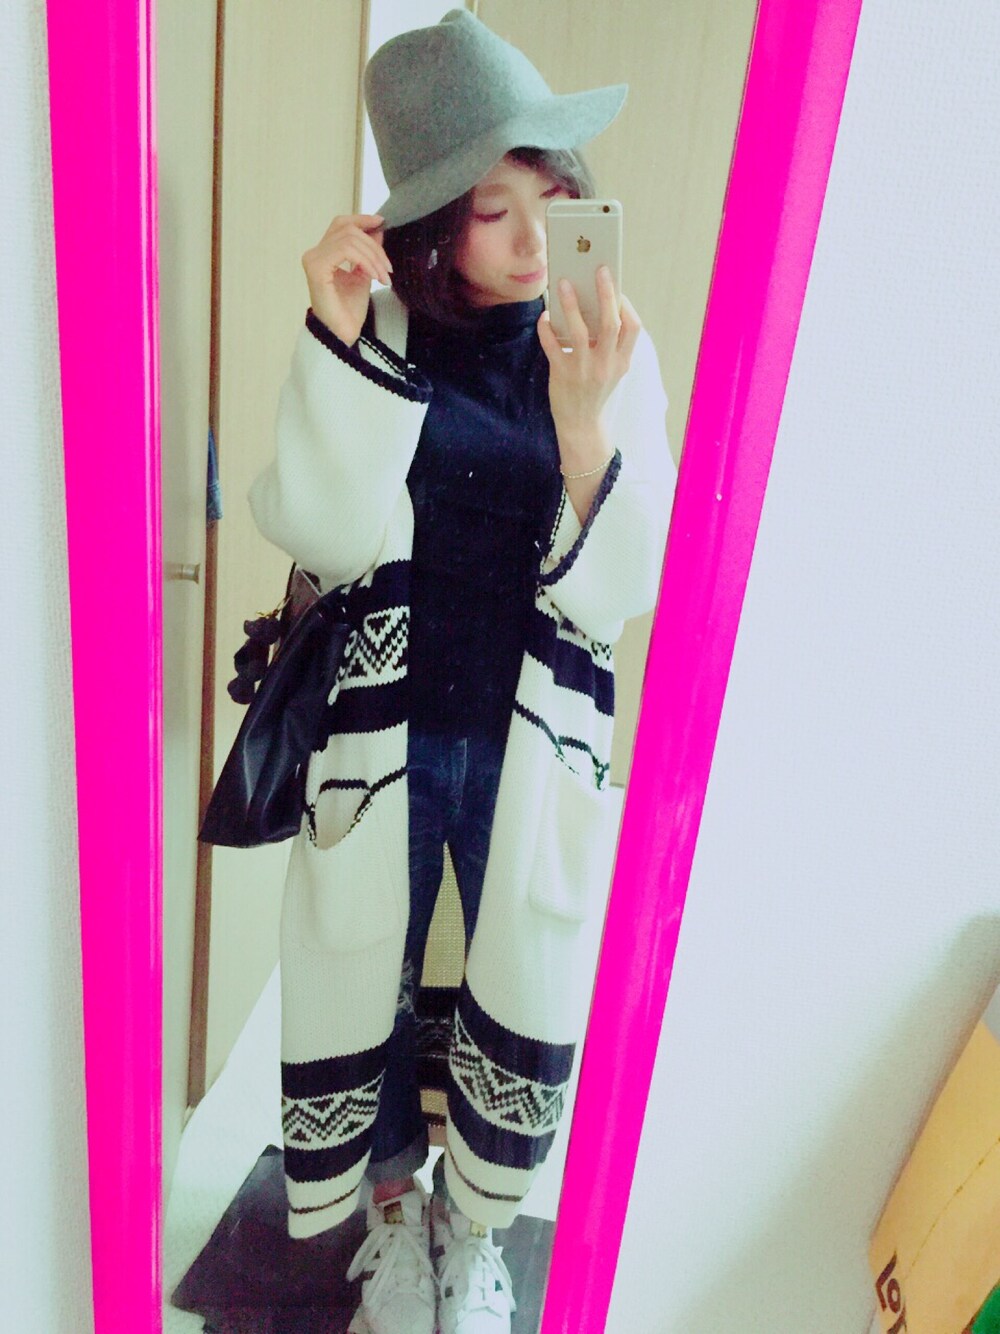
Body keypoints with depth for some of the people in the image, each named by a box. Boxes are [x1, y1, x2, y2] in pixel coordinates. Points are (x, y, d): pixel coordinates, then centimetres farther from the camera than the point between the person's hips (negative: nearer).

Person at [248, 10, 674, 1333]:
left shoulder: (611, 350, -3)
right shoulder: (375, 332, -4)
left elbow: (615, 593, -9)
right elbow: (332, 539, -12)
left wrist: (586, 424, -24)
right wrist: (334, 345, -21)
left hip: (536, 739, 1)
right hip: (380, 727, 0)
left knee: (527, 1009, 13)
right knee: (360, 986, 14)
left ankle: (471, 1226, 47)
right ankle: (393, 1210, 48)